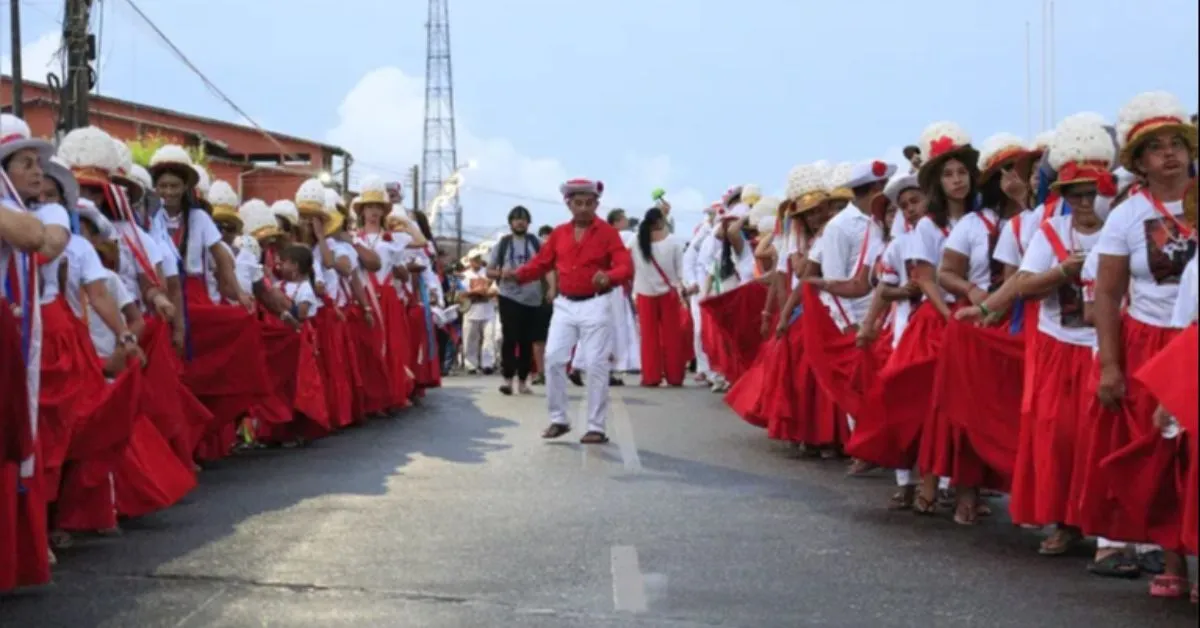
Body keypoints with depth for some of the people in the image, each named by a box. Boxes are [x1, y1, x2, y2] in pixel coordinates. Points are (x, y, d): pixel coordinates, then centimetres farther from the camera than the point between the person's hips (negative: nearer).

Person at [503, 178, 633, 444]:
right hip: (564, 305, 4)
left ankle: (596, 427, 2)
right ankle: (558, 419, 12)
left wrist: (609, 277, -36)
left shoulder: (607, 232, -6)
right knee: (553, 359, -1)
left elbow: (626, 267, -14)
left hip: (595, 306, -4)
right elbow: (541, 263, 8)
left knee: (596, 365, -4)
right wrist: (517, 274, -10)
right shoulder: (559, 233, 8)